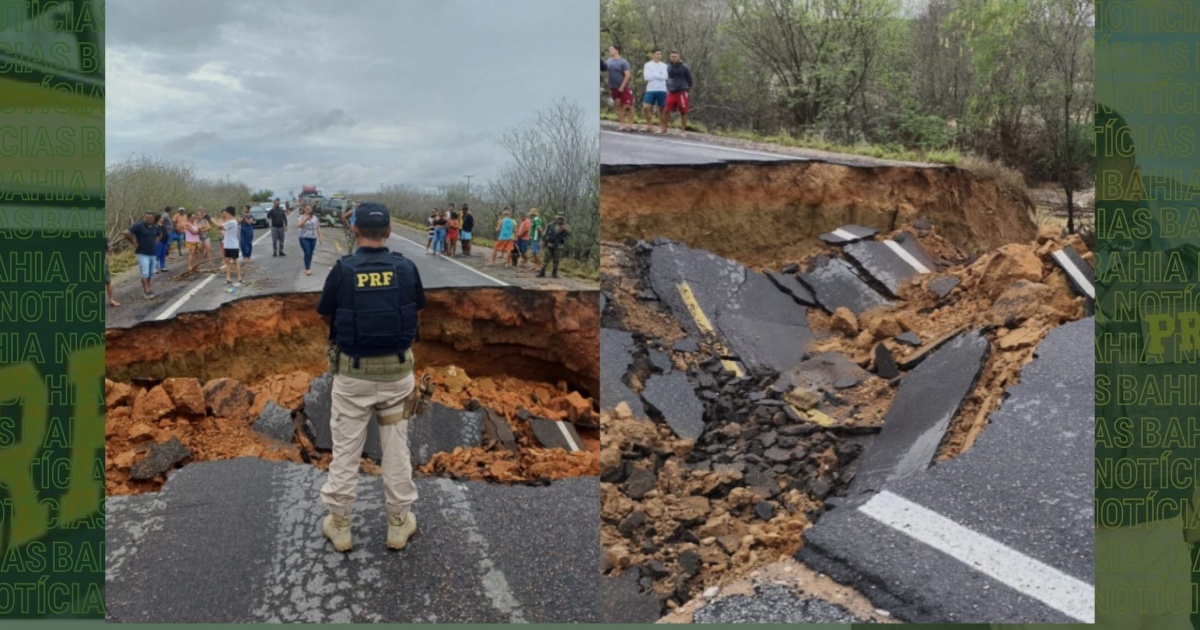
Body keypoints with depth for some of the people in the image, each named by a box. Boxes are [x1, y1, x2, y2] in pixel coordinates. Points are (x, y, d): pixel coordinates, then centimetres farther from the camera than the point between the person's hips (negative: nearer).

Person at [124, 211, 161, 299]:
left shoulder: (155, 227, 9)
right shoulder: (138, 226, -11)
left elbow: (158, 235, 30)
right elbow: (127, 233, -18)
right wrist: (134, 243, -13)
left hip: (153, 253, 6)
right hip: (143, 253, -6)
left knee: (150, 273, 11)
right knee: (145, 273, -9)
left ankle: (146, 289, 23)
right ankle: (147, 292, -10)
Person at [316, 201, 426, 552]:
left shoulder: (342, 271, -12)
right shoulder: (406, 269, -7)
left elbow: (327, 317, 1)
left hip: (353, 373, -1)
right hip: (397, 371, 1)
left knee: (346, 451, 11)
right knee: (396, 449, 13)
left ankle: (339, 526, 23)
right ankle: (399, 523, 23)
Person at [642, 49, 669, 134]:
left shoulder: (664, 65, 4)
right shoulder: (647, 65, 2)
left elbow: (664, 77, -11)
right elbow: (647, 77, -10)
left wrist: (653, 74, -9)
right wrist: (659, 75, -5)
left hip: (661, 90, 0)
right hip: (650, 90, 0)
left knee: (662, 109, 5)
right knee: (645, 107, -11)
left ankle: (663, 128, 13)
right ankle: (649, 125, 5)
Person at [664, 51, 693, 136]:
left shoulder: (684, 67, -4)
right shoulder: (668, 67, 10)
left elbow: (689, 79, 3)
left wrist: (687, 88, 7)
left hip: (681, 93, -4)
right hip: (671, 93, 4)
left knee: (683, 112, 1)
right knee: (666, 110, -3)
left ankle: (683, 130, 10)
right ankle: (664, 129, 7)